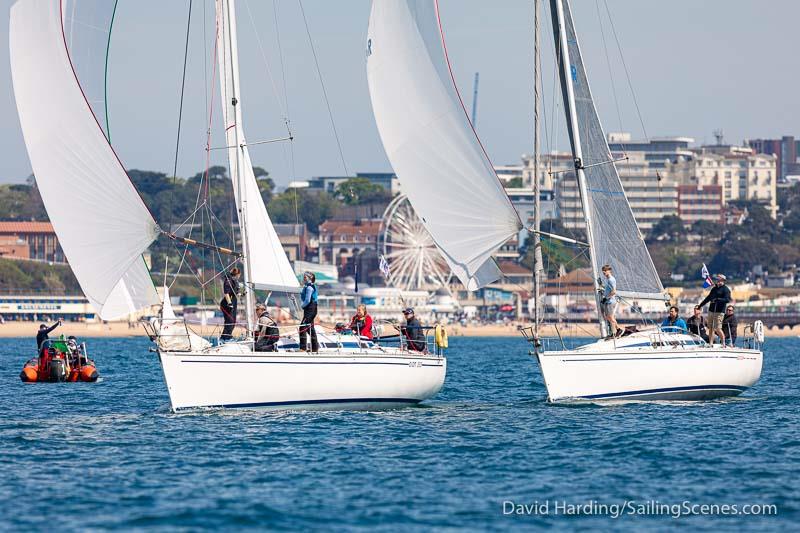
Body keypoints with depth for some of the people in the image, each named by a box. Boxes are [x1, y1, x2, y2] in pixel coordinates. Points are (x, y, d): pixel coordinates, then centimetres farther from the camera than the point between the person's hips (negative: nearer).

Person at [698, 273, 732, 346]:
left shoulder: (725, 290, -5)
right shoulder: (714, 289, 18)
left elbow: (727, 300, -19)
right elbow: (708, 298, 29)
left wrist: (718, 299, -30)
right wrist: (700, 305, 33)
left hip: (719, 312, -8)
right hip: (711, 310, 8)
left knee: (718, 329, -12)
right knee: (710, 328, 7)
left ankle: (723, 344, -1)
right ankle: (710, 344, 10)